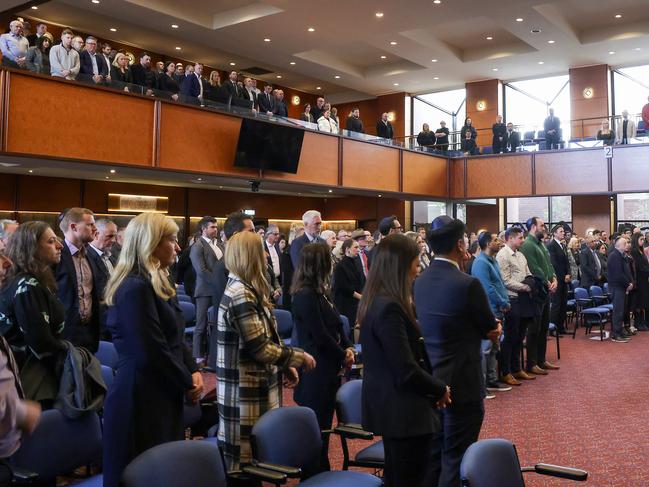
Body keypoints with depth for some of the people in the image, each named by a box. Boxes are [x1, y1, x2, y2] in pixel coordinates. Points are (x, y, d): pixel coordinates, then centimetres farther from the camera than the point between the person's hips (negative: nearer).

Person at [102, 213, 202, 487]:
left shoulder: (156, 284, 12)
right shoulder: (136, 288, -20)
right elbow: (152, 353, -22)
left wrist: (193, 371, -1)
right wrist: (187, 384, -9)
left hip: (160, 397, 9)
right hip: (141, 401, -9)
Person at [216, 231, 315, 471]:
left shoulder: (245, 289, 10)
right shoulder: (240, 295, -21)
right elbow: (260, 349, -22)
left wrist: (285, 366, 10)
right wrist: (300, 357, -11)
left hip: (256, 387, 9)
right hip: (245, 393, -9)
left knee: (255, 456, 17)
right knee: (245, 460, 2)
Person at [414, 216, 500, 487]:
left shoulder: (419, 282, 3)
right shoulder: (467, 284, -20)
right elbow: (490, 329, -7)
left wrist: (485, 328, 7)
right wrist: (489, 327, 14)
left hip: (430, 382, 7)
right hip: (461, 384, -7)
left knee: (433, 454, 18)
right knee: (456, 459, 4)